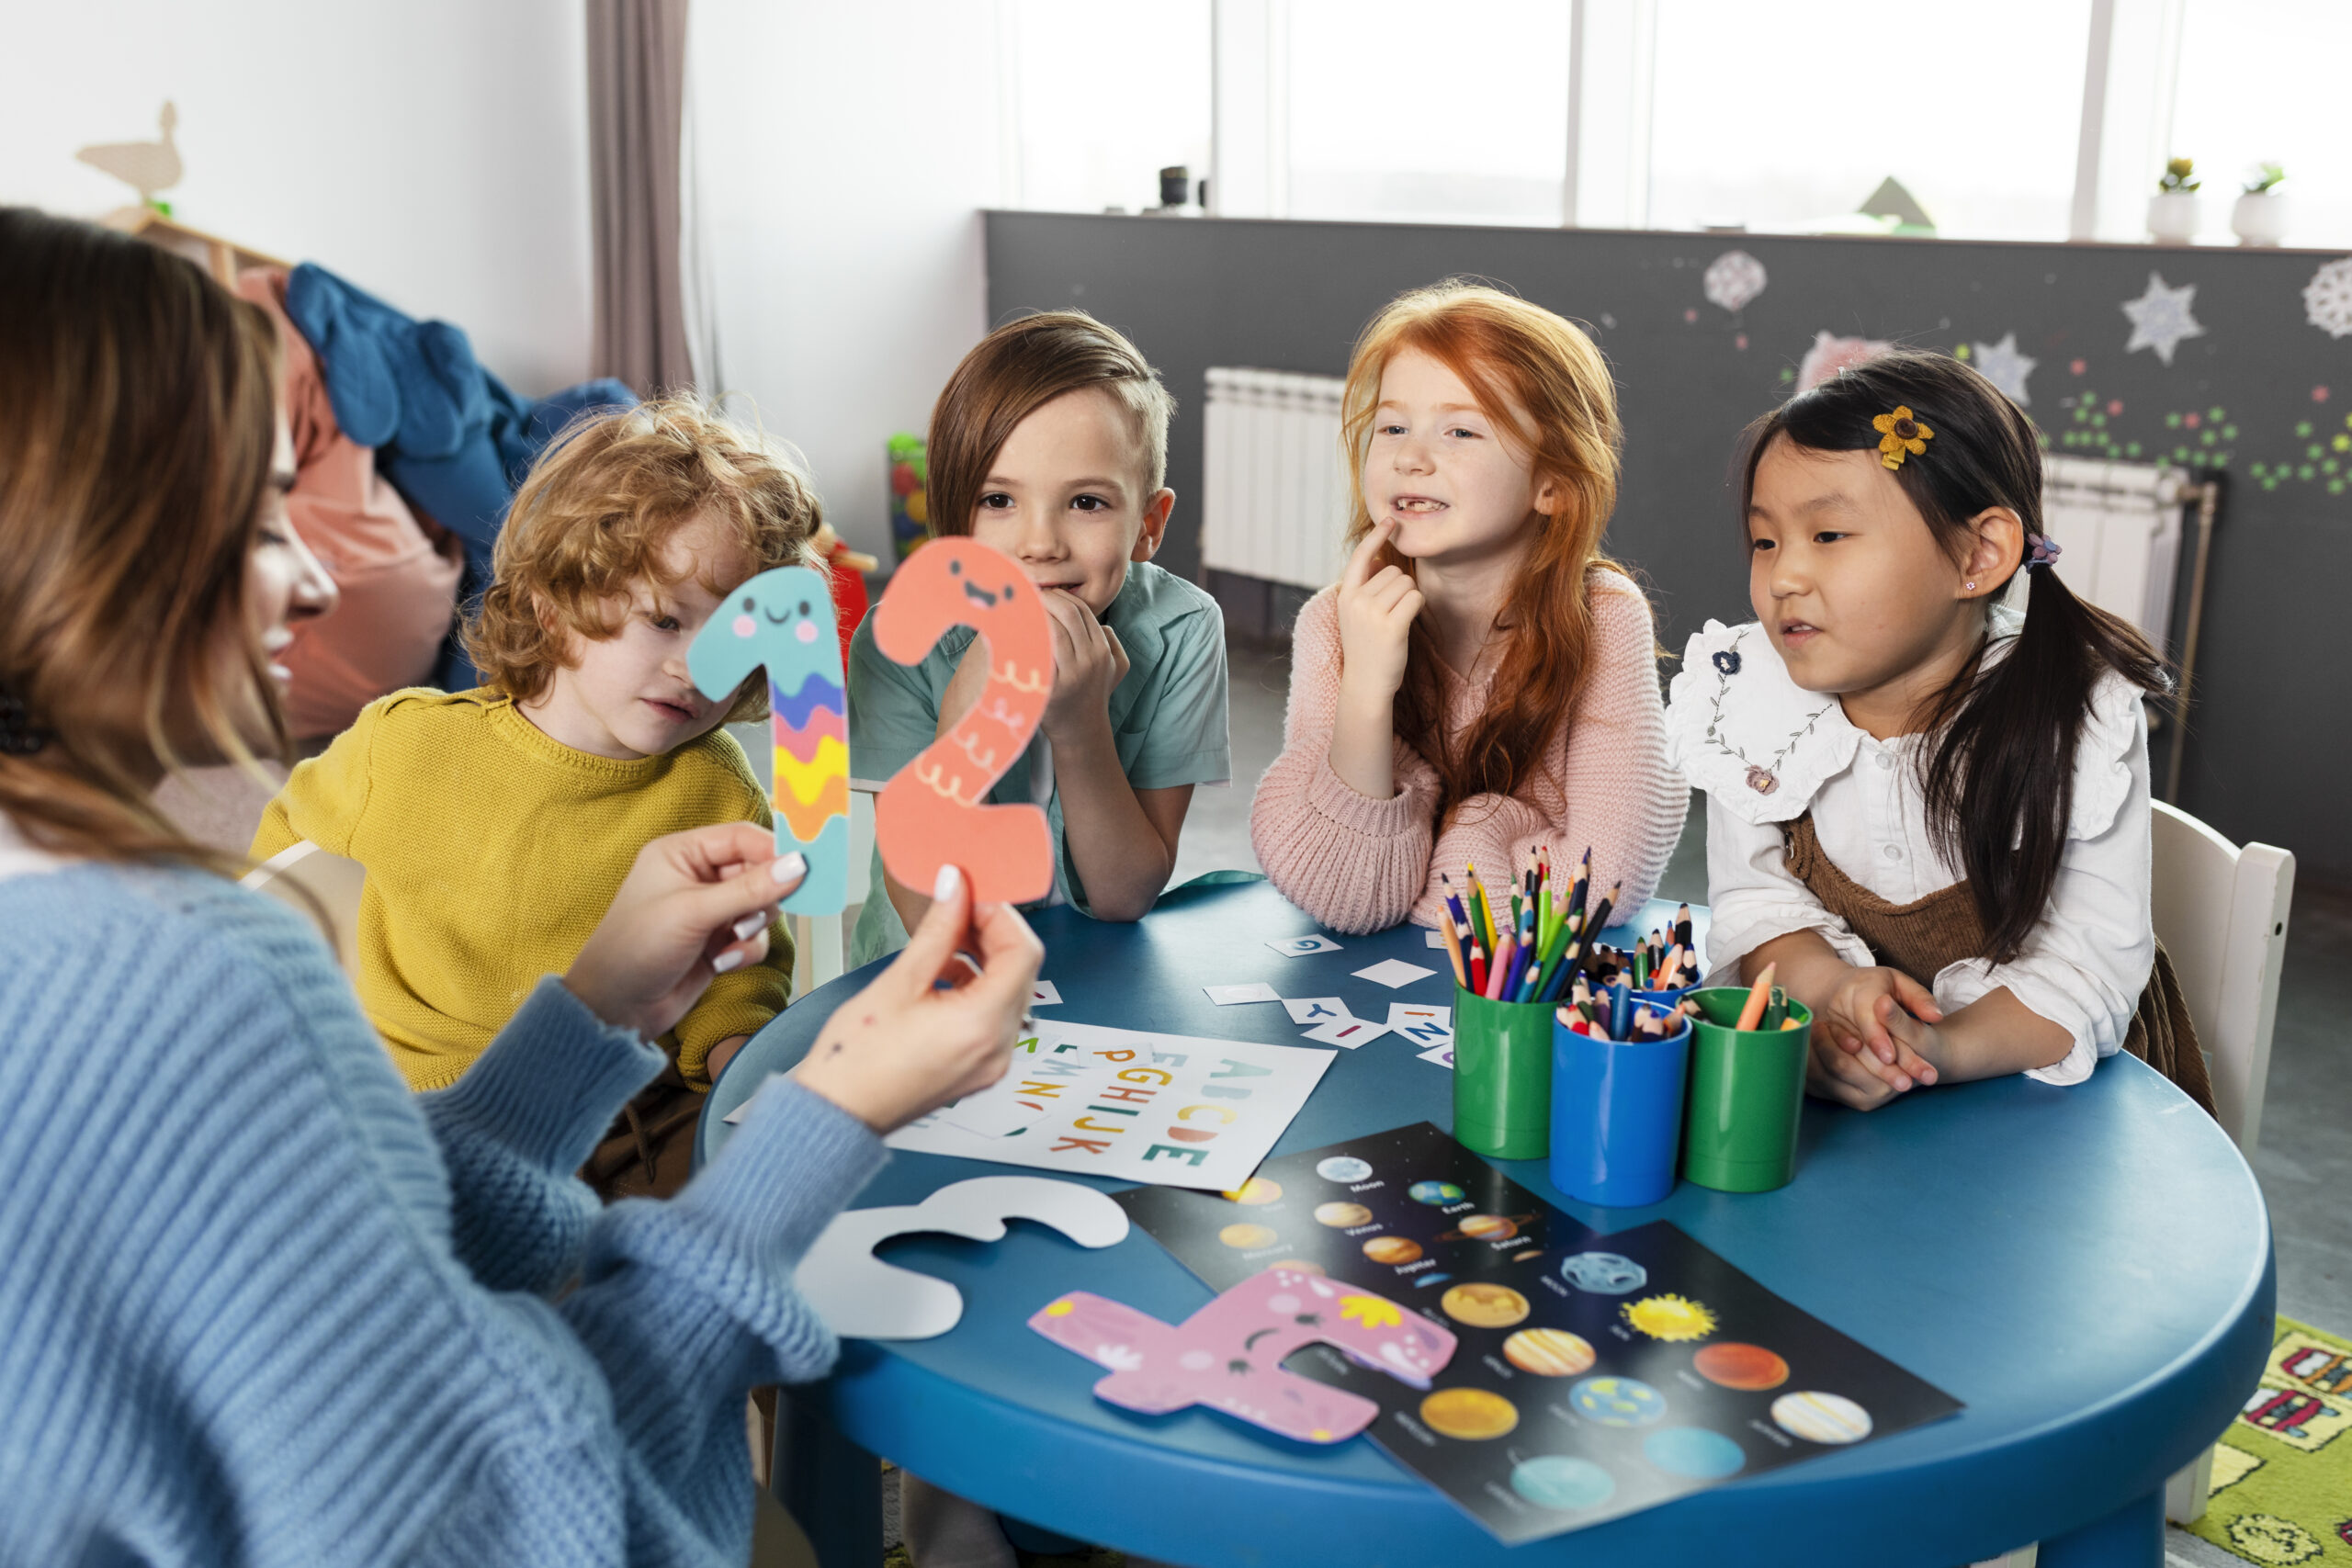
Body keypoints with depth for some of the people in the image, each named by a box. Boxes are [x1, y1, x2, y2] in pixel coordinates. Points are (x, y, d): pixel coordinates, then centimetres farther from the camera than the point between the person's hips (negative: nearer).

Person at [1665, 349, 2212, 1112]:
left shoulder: (2083, 720, -15)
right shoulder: (1752, 703, -8)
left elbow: (2090, 966, -18)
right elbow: (1756, 898, -4)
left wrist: (1940, 1048, -35)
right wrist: (1832, 988, -26)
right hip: (1833, 1076, 1)